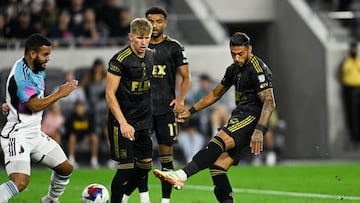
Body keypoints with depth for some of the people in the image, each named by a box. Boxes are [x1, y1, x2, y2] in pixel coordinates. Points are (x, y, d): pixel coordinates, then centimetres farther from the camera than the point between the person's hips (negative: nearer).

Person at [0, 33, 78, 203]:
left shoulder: (39, 70, 8)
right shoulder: (21, 74, -22)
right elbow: (35, 105, -21)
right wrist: (60, 93, -13)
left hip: (35, 133, 10)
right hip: (17, 136, -10)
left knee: (66, 168, 15)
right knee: (21, 181, -28)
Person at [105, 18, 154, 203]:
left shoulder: (150, 57, 6)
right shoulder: (120, 59, -15)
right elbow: (109, 94, -16)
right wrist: (123, 123, -21)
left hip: (143, 121, 7)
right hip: (123, 121, -7)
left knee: (145, 164, 8)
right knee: (126, 166, -9)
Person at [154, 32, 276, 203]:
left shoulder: (257, 69, -10)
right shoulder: (234, 69, 19)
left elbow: (269, 102, -19)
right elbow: (215, 94, 32)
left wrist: (259, 131, -30)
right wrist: (191, 112, 31)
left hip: (251, 118, -10)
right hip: (239, 118, 10)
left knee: (219, 142, -31)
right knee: (217, 165, -5)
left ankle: (182, 175, -48)